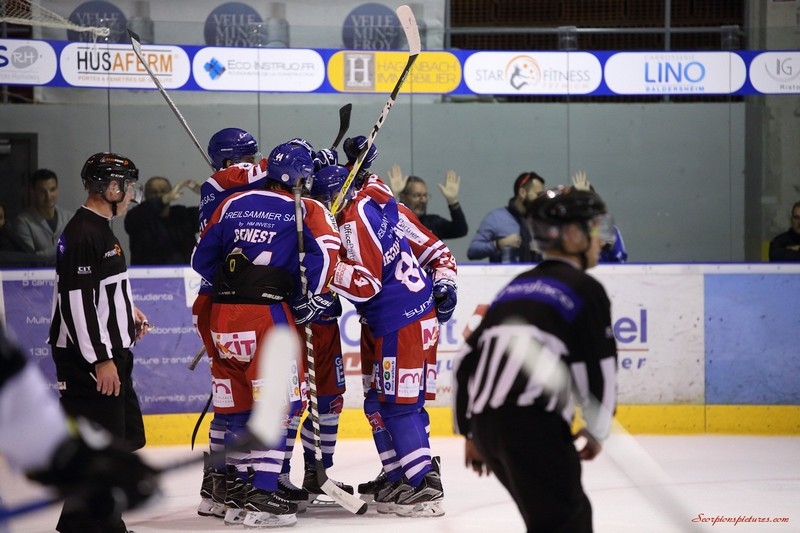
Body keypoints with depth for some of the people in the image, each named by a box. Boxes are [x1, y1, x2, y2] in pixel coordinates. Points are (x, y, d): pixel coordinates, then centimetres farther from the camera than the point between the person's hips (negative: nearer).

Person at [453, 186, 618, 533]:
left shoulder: (516, 287, 24)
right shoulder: (585, 288, 3)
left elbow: (467, 359, 22)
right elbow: (600, 368, -2)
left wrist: (470, 433, 27)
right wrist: (598, 429, 13)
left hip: (485, 423, 8)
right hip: (533, 424, -8)